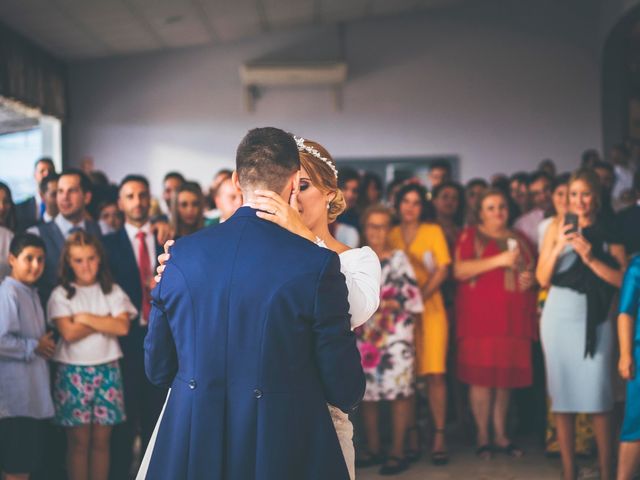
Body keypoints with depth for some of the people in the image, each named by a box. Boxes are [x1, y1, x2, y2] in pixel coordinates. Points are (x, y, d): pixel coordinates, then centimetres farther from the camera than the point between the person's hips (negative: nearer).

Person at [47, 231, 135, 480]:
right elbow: (68, 332, -14)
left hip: (107, 369, 2)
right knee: (79, 441, 1)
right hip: (73, 372, -2)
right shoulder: (61, 294, 0)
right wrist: (106, 321, -7)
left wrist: (86, 318, -9)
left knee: (101, 441, 5)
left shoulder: (112, 291, 7)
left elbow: (123, 327, -8)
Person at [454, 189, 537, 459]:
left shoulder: (520, 240, 19)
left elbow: (534, 271, 29)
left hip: (514, 318, 4)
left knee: (506, 376, 4)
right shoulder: (470, 237, 5)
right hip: (480, 316, -4)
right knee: (481, 376, -7)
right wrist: (500, 260, -16)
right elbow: (460, 270, -10)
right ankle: (482, 437, 1)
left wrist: (531, 279, 4)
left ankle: (501, 435, 14)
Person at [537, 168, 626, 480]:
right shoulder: (556, 230, 7)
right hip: (559, 319, 2)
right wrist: (557, 249, -11)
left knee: (598, 400, -5)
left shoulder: (609, 234, 5)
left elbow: (622, 279, -5)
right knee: (562, 398, 3)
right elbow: (543, 279, 3)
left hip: (594, 320, -1)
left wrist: (590, 258, -14)